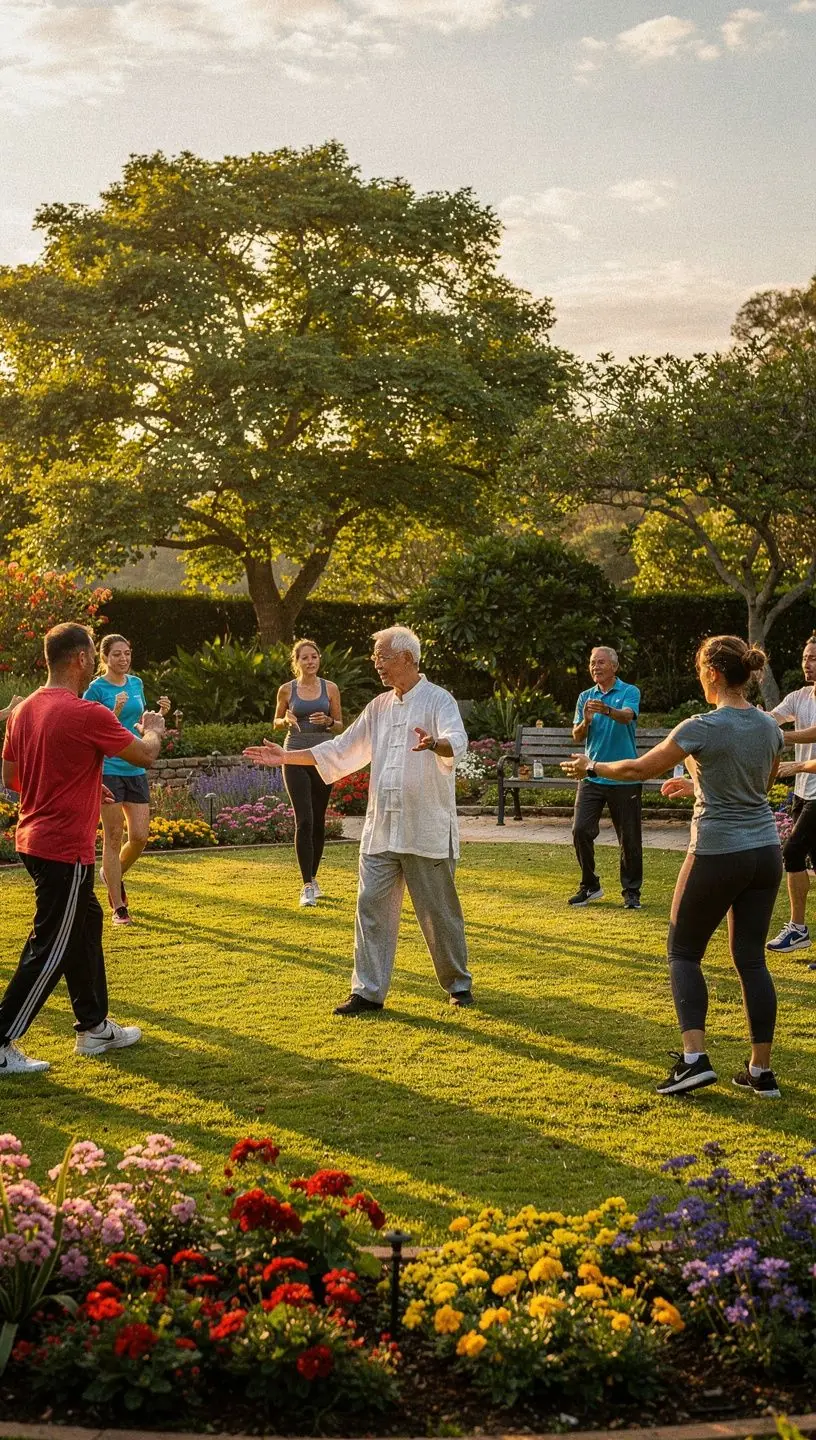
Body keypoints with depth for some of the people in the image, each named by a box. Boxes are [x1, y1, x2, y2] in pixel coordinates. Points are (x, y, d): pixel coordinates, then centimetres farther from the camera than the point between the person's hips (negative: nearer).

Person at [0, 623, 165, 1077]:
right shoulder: (88, 715, -19)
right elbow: (145, 755, -8)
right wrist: (153, 729, 15)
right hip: (66, 849, -9)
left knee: (85, 922, 21)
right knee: (50, 949, -2)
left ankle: (94, 1028, 30)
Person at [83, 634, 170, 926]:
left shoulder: (136, 683, 10)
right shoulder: (96, 689, -8)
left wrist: (159, 713, 1)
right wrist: (116, 712, -25)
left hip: (136, 769, 6)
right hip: (108, 769, -5)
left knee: (139, 836, 2)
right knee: (114, 836, -2)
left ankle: (113, 874, 32)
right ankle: (118, 908, 5)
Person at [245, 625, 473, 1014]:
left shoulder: (438, 700, -7)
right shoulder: (379, 707, 15)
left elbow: (457, 741, -26)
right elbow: (340, 751, 20)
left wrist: (436, 744, -50)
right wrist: (286, 757, 15)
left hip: (427, 833, -6)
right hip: (380, 832, 6)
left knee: (440, 913, 4)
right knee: (371, 908, 2)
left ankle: (459, 984, 21)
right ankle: (368, 992, 7)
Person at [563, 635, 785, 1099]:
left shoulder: (703, 728, -16)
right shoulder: (770, 727, 3)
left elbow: (640, 769, -6)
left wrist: (591, 767, 10)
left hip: (718, 855, -6)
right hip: (766, 851, 6)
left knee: (684, 953, 10)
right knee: (752, 959, 11)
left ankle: (694, 1057, -3)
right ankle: (762, 1071, 12)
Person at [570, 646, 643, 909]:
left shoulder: (630, 692, -2)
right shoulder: (585, 697, 11)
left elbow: (627, 716, -23)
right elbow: (576, 736, 6)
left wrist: (608, 710, -45)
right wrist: (585, 722, -18)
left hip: (625, 777, -4)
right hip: (591, 776, 4)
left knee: (629, 838, 1)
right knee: (581, 830, -4)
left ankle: (631, 891, 13)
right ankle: (589, 885, 11)